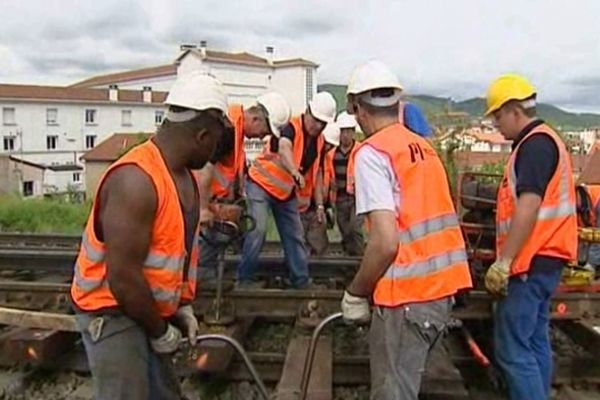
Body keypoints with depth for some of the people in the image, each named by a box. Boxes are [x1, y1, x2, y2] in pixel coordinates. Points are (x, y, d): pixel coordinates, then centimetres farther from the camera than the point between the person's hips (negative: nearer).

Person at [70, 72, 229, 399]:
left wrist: (183, 307, 7)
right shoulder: (137, 180, -27)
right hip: (112, 313, -9)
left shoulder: (183, 175, 4)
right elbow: (123, 276, -28)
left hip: (147, 308, 9)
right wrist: (160, 331, -15)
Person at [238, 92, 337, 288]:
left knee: (294, 236, 9)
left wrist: (319, 204, 6)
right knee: (257, 229, -18)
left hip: (287, 193, 7)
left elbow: (316, 172, 11)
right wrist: (296, 174, -62)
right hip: (261, 184, -7)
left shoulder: (319, 141, 2)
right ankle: (244, 278, -4)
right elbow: (284, 149, -43)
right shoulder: (290, 127, -21)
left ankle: (301, 279, 20)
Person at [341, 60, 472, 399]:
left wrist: (355, 294, -7)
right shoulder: (424, 148, 11)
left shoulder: (372, 153, -12)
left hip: (408, 295, -8)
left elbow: (386, 242, -22)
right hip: (442, 286, 8)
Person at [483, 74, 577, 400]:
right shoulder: (543, 141, 18)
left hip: (530, 262, -11)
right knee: (535, 342, 16)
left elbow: (529, 206, -25)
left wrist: (503, 262, -25)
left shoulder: (535, 143, -14)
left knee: (512, 348, -7)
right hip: (541, 260, 11)